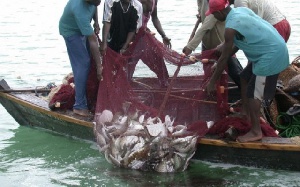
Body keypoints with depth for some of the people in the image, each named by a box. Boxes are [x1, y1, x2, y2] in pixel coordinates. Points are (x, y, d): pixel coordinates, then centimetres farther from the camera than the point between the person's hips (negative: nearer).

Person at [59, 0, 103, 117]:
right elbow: (93, 41, -36)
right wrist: (99, 66, -30)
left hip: (82, 27, 8)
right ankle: (79, 106, -11)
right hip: (71, 31, -8)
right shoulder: (80, 10, -42)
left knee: (90, 60, 11)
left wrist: (96, 22, -3)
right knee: (82, 64, -14)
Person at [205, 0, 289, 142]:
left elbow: (224, 58, -12)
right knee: (245, 78, 23)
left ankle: (256, 132, 6)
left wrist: (212, 82, -4)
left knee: (253, 93, -2)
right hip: (275, 48, 10)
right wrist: (229, 53, 27)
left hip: (271, 56, -10)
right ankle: (246, 114, 36)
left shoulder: (231, 27, -19)